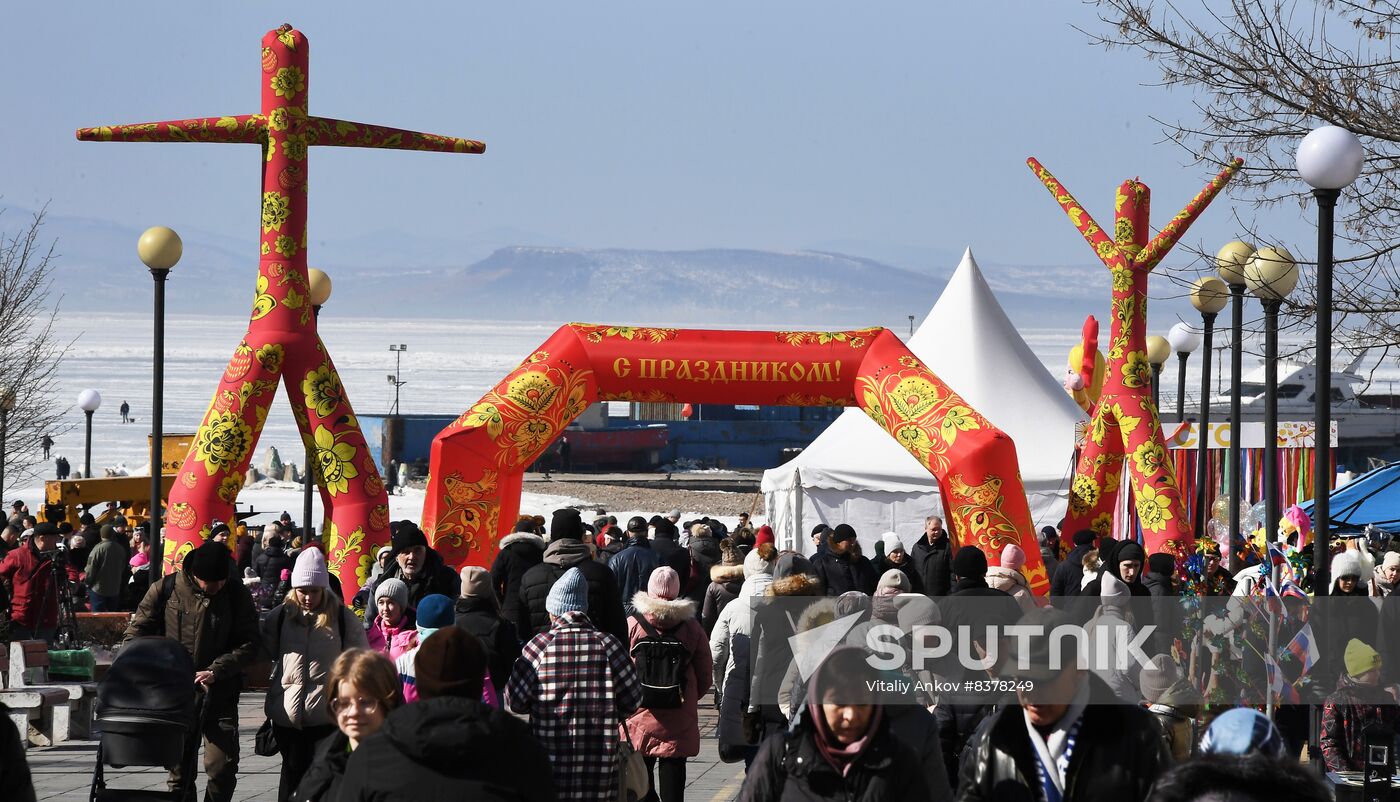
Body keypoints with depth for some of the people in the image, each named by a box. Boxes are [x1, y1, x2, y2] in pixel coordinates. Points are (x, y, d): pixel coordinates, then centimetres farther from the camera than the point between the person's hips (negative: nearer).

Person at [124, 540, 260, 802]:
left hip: (219, 696, 0)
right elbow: (135, 634, 3)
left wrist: (215, 670, -17)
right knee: (180, 771, 5)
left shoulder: (237, 595, 0)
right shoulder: (165, 590, -1)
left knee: (222, 769, -9)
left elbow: (249, 644, -3)